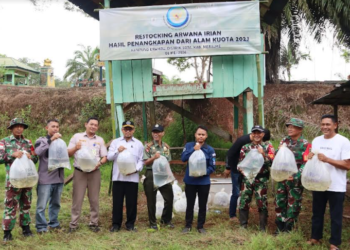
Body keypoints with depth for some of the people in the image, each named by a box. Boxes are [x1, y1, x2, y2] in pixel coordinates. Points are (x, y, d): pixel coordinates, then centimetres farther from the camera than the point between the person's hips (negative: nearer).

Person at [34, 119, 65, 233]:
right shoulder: (41, 140, 0)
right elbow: (38, 152, -21)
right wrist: (51, 140, -24)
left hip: (59, 177, 5)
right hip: (46, 178, -5)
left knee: (56, 203, 15)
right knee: (42, 205, -3)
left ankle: (54, 223, 27)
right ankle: (41, 227, 6)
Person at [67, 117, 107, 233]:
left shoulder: (100, 140, 13)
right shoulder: (77, 137, 7)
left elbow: (104, 157, 11)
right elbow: (68, 153, 6)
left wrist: (99, 163, -10)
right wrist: (75, 148, -15)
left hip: (95, 172, 2)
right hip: (79, 172, -2)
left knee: (94, 199, 5)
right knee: (77, 198, -2)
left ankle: (94, 223, 14)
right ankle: (73, 224, 5)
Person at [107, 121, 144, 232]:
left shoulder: (138, 144, 10)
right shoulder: (115, 142, 11)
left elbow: (141, 160, 7)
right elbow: (109, 157, 3)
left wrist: (136, 169, -10)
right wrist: (117, 151, -14)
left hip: (132, 177, 0)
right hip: (118, 177, 0)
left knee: (132, 202, 3)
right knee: (117, 201, 3)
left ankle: (130, 224, 16)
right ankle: (116, 224, 14)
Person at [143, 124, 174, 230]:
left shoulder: (166, 146, 7)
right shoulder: (148, 146, -5)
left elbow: (168, 161, 13)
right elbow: (146, 162, -6)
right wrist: (153, 158, -23)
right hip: (151, 174, -3)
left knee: (169, 198, 4)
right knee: (151, 200, 4)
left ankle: (166, 220, 24)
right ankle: (153, 222, 19)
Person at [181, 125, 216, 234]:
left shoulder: (210, 149, -4)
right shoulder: (189, 145, -1)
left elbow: (212, 167, -5)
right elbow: (183, 158, -15)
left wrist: (203, 172, -21)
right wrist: (194, 149, -23)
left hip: (204, 182, 0)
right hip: (190, 181, 0)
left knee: (202, 205, 10)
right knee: (190, 204, 11)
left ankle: (200, 226, 24)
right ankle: (188, 225, 25)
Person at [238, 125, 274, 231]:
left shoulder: (268, 147, 5)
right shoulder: (245, 147, 10)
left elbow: (272, 162, -5)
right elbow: (240, 162, 10)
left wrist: (263, 154, -19)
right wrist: (242, 169, -10)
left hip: (261, 180, -2)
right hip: (247, 179, 2)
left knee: (262, 204, 2)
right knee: (244, 203, 2)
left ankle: (263, 228, 13)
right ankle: (243, 226, 14)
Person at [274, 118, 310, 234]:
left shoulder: (305, 144, -10)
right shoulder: (284, 141, 7)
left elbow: (306, 163, -15)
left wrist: (295, 176, -24)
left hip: (295, 180, -5)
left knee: (293, 205, 5)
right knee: (279, 202, 11)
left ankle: (288, 228, 18)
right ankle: (280, 227, 25)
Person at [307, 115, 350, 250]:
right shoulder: (316, 140, 7)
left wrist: (327, 159, -23)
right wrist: (310, 158, -9)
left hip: (336, 187, -5)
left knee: (336, 216, 6)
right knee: (317, 213, 16)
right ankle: (315, 237, 32)